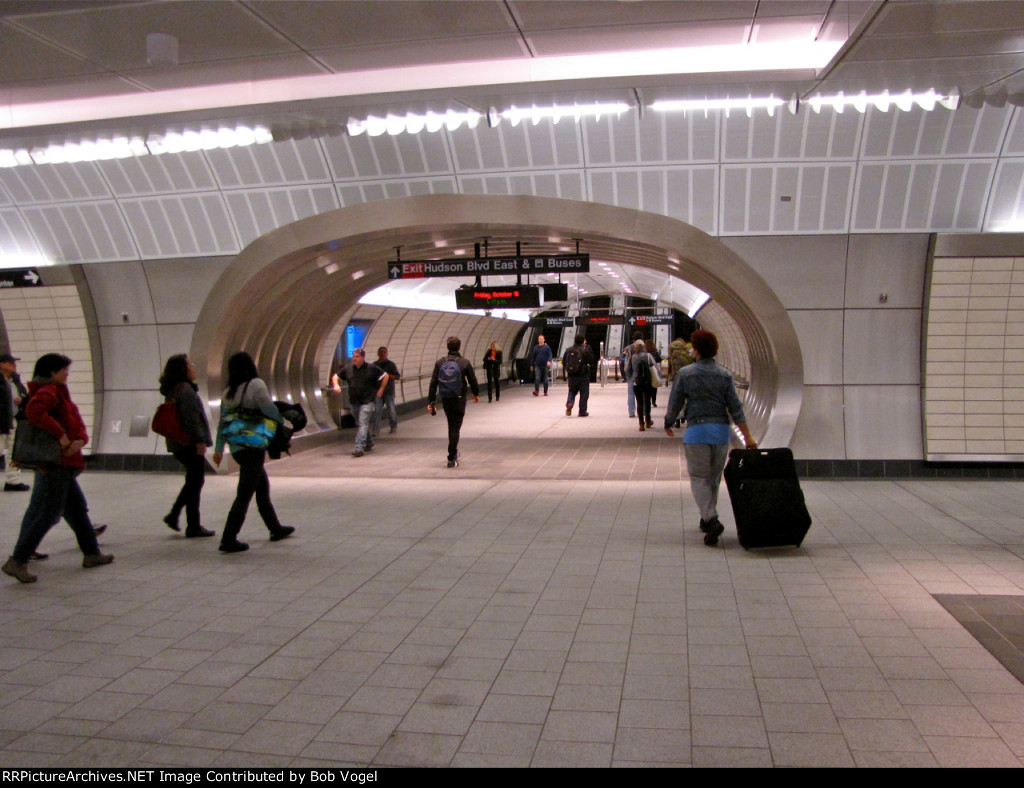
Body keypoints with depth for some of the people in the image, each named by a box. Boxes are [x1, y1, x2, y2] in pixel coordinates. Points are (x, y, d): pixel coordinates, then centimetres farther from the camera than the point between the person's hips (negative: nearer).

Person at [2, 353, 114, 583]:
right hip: (55, 463, -11)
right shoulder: (48, 391, -11)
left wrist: (80, 439, -6)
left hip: (64, 465, 11)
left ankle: (91, 554, 25)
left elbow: (76, 423, 15)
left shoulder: (59, 392, 19)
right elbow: (33, 411, -32)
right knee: (47, 512, -9)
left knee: (77, 508, 16)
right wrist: (60, 434, -26)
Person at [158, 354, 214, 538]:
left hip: (177, 444, 9)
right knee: (195, 482, -1)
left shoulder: (172, 391, 14)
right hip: (190, 444, -9)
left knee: (194, 480, 21)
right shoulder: (186, 389, -16)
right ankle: (193, 527, 5)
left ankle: (173, 515, 17)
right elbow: (191, 418, -23)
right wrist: (200, 440, -21)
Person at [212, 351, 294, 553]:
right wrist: (282, 424, 5)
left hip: (237, 447, 8)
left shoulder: (228, 392, 10)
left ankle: (275, 529, 32)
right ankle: (228, 540, -4)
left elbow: (223, 422, 12)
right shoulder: (256, 385, -11)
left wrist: (218, 449, 15)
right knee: (244, 495, -4)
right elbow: (270, 410, -14)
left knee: (263, 489, 20)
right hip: (253, 447, -8)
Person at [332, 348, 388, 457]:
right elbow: (336, 376, 16)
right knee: (359, 424, 15)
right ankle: (369, 444, 32)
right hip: (354, 402, 5)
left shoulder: (372, 368, -5)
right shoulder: (347, 368, 5)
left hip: (367, 402, -5)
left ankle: (359, 448, -20)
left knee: (363, 424, -14)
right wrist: (336, 385, -4)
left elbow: (385, 376, 4)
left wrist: (381, 390, 0)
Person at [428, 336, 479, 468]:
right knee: (456, 427, 0)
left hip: (445, 399, 3)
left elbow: (433, 383, -2)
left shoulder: (440, 362, -1)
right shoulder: (464, 362, -8)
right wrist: (476, 394, 19)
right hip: (459, 398, -3)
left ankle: (454, 452, 34)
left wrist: (431, 401, 2)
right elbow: (472, 380, 0)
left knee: (451, 426, 21)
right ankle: (452, 458, -3)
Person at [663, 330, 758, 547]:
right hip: (721, 431, 3)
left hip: (697, 431, -3)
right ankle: (707, 519, 27)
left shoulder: (685, 374, -3)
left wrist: (668, 424, 19)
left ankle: (712, 519, -17)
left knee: (699, 478, 1)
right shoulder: (725, 375, 4)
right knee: (714, 477, 16)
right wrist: (747, 437, 2)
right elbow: (735, 408, 0)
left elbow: (675, 404, 1)